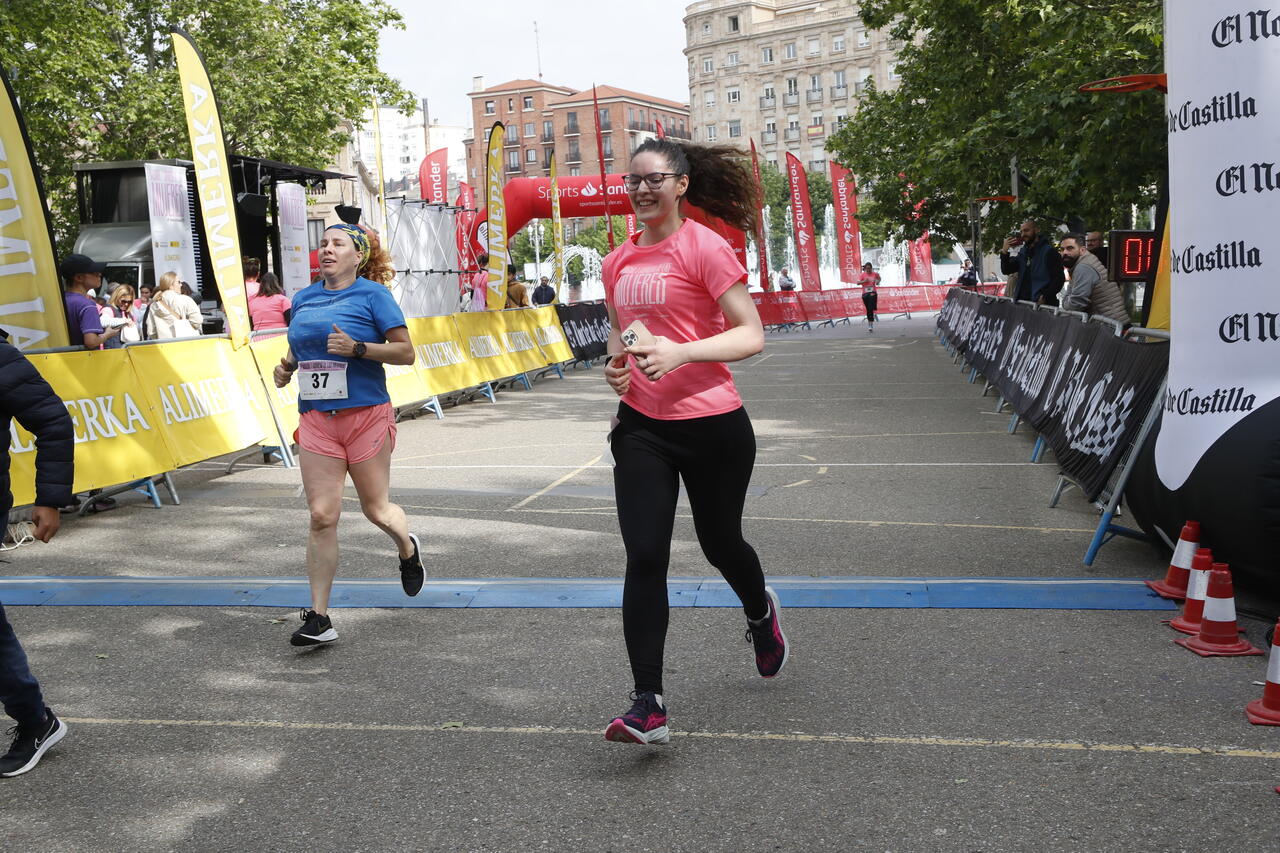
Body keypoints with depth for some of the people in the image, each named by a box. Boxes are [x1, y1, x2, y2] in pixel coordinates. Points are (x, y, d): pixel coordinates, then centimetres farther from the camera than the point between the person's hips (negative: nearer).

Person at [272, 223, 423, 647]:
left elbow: (405, 352, -6)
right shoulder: (303, 299, 12)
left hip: (366, 416, -3)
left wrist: (357, 347, -19)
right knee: (322, 516, -4)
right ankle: (318, 617, 2)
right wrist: (286, 367, 7)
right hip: (316, 420, 4)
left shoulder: (372, 294, -3)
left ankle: (408, 549, 44)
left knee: (376, 509, 8)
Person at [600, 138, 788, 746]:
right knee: (644, 559, -5)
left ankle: (760, 613, 50)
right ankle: (648, 706, 0)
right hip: (641, 425, 4)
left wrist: (680, 352, -26)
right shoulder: (619, 261, 10)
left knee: (719, 543, 14)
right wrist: (616, 362, 3)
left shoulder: (704, 247, -9)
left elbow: (750, 335, -13)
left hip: (711, 424, -4)